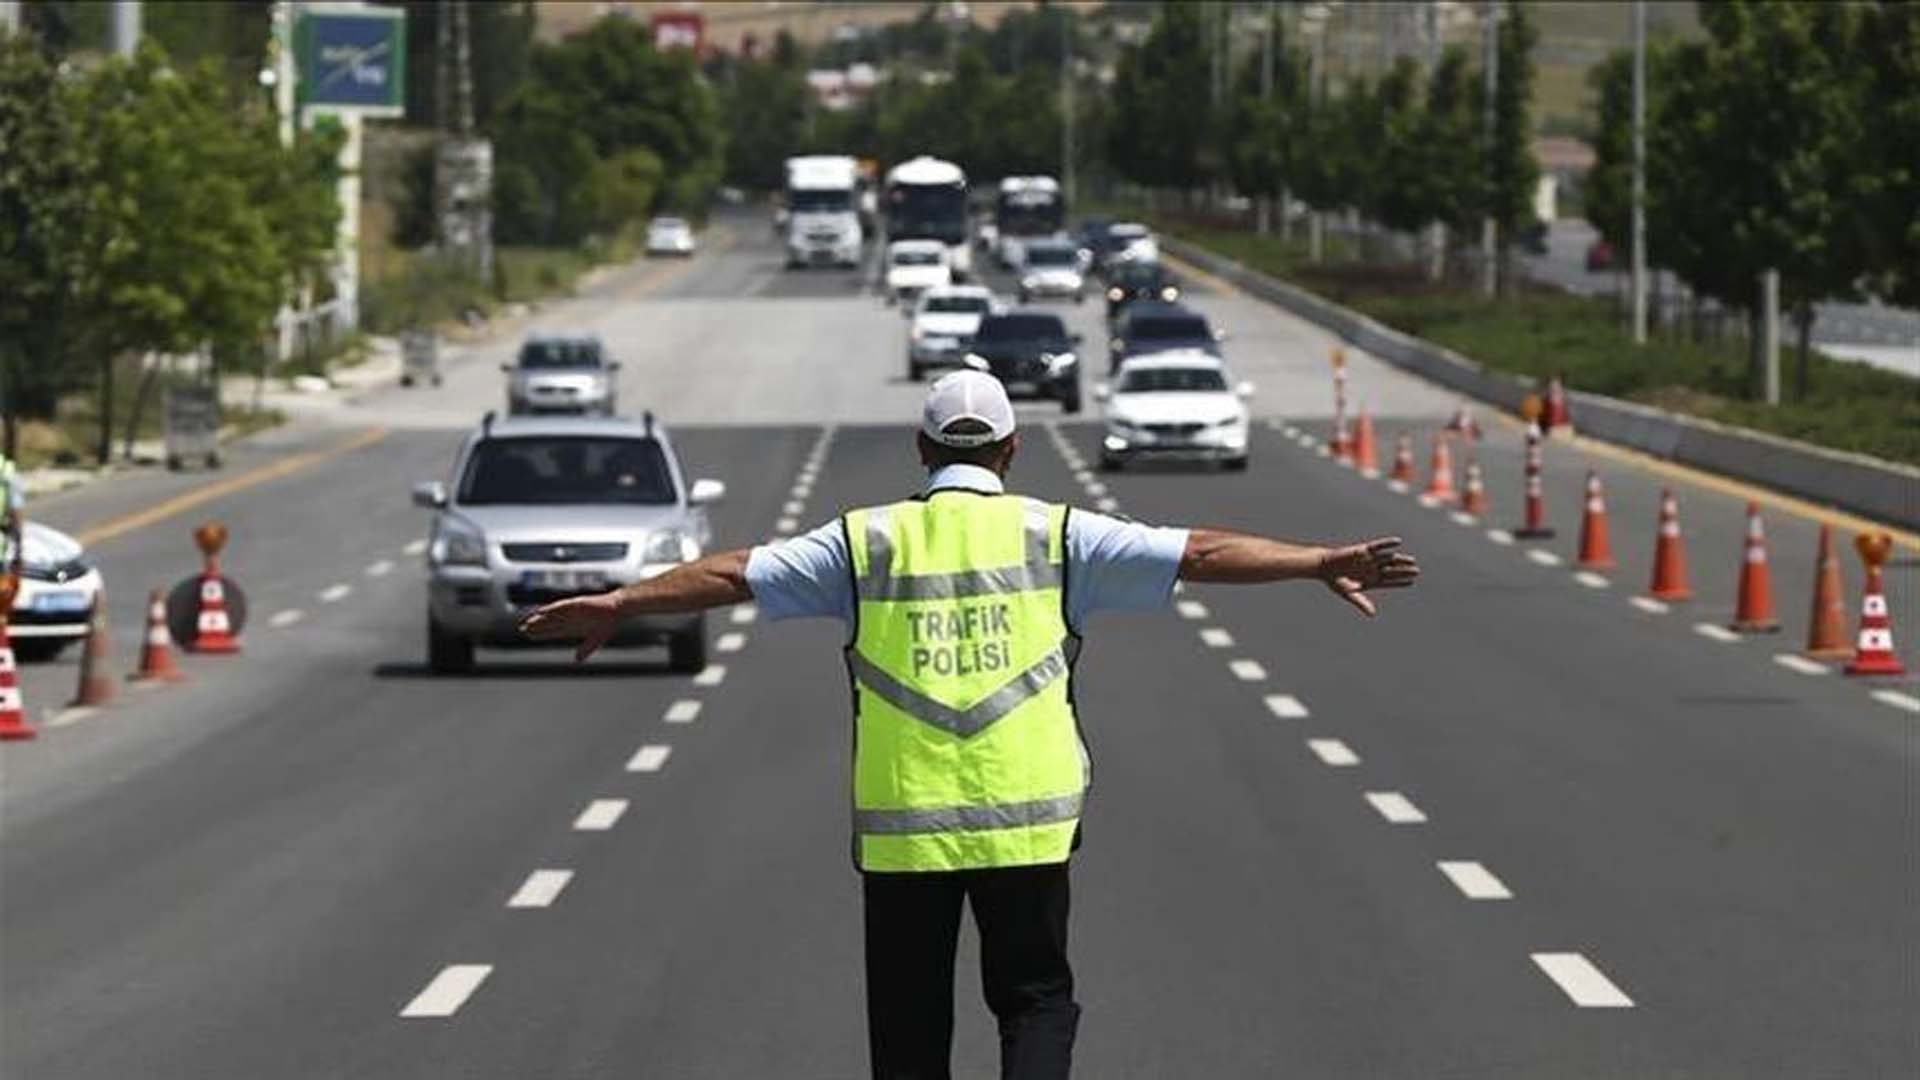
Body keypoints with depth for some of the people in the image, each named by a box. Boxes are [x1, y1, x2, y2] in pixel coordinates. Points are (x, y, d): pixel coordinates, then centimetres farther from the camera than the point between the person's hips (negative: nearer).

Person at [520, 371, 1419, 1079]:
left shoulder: (867, 542, 4)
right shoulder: (1054, 537, 2)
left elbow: (733, 575, 6)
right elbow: (1200, 554, 0)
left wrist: (614, 605, 14)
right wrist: (1321, 564, 2)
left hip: (900, 825, 1)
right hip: (1026, 821, -1)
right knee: (1035, 997, 11)